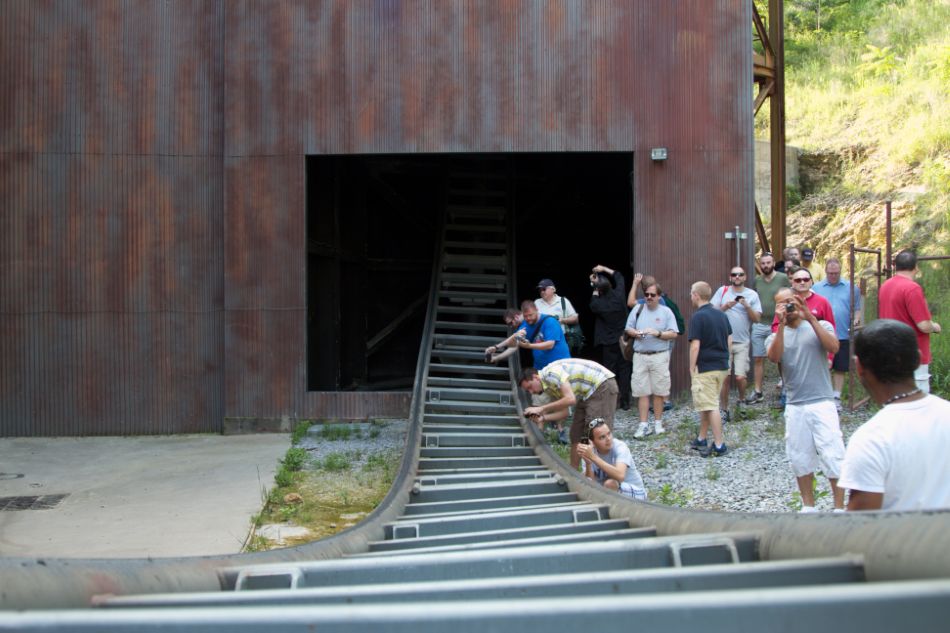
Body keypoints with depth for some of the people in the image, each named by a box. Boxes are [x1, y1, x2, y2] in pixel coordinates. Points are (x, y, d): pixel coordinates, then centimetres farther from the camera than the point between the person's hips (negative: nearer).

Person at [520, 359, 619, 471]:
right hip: (587, 394, 10)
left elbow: (570, 399, -30)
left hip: (603, 386, -10)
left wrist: (541, 408, -23)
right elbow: (564, 412, 7)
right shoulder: (549, 387, 9)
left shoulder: (552, 373, -21)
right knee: (576, 434, 11)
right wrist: (543, 418, -9)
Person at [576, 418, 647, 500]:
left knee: (609, 483, -32)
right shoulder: (592, 450, -9)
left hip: (635, 494, -4)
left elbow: (620, 476, -42)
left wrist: (593, 457, -44)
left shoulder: (620, 447, -23)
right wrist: (588, 464, -34)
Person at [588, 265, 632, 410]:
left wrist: (594, 288, 9)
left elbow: (593, 305, 10)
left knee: (609, 371, 3)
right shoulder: (618, 295, -8)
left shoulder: (598, 304, -17)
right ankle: (625, 402, 10)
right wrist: (604, 269, 13)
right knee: (624, 370, 8)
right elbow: (619, 277, 11)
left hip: (608, 343, -3)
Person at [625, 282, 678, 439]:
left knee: (658, 391, 3)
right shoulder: (637, 309, 10)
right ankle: (644, 425, 3)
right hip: (640, 356, 2)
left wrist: (658, 333, -16)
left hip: (659, 356, -2)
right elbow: (627, 329, 12)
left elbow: (673, 334, -2)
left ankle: (658, 423, 14)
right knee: (642, 392, 0)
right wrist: (636, 333, -9)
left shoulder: (666, 312, 3)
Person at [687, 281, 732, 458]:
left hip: (705, 368, -8)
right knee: (706, 404, 18)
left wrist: (692, 369, -9)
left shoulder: (698, 317, -14)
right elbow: (730, 340, 13)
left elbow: (695, 345, -17)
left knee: (711, 407, -3)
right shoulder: (722, 315, 9)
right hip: (722, 366, 8)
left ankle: (719, 445, -2)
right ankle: (701, 440, 26)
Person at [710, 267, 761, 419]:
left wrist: (747, 306, -15)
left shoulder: (752, 295, 5)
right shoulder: (722, 291, 6)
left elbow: (757, 318, 0)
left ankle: (742, 400, 22)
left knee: (740, 377, -7)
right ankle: (724, 410, 13)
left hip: (742, 343, 0)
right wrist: (725, 306, -13)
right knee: (724, 377, 0)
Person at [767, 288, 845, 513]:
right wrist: (782, 325, -18)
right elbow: (774, 357, -12)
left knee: (833, 456, -4)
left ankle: (840, 507, 5)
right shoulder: (776, 336, 9)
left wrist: (810, 318, -18)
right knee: (800, 459, 10)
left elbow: (833, 347, -15)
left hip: (822, 403, -3)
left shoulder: (820, 326, 5)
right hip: (794, 407, 3)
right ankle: (808, 506, 24)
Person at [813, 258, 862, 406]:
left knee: (840, 369, 6)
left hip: (843, 336, 0)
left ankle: (836, 397, 15)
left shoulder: (850, 288, 7)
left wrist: (856, 320, -10)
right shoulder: (816, 288, 7)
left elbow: (857, 309, 9)